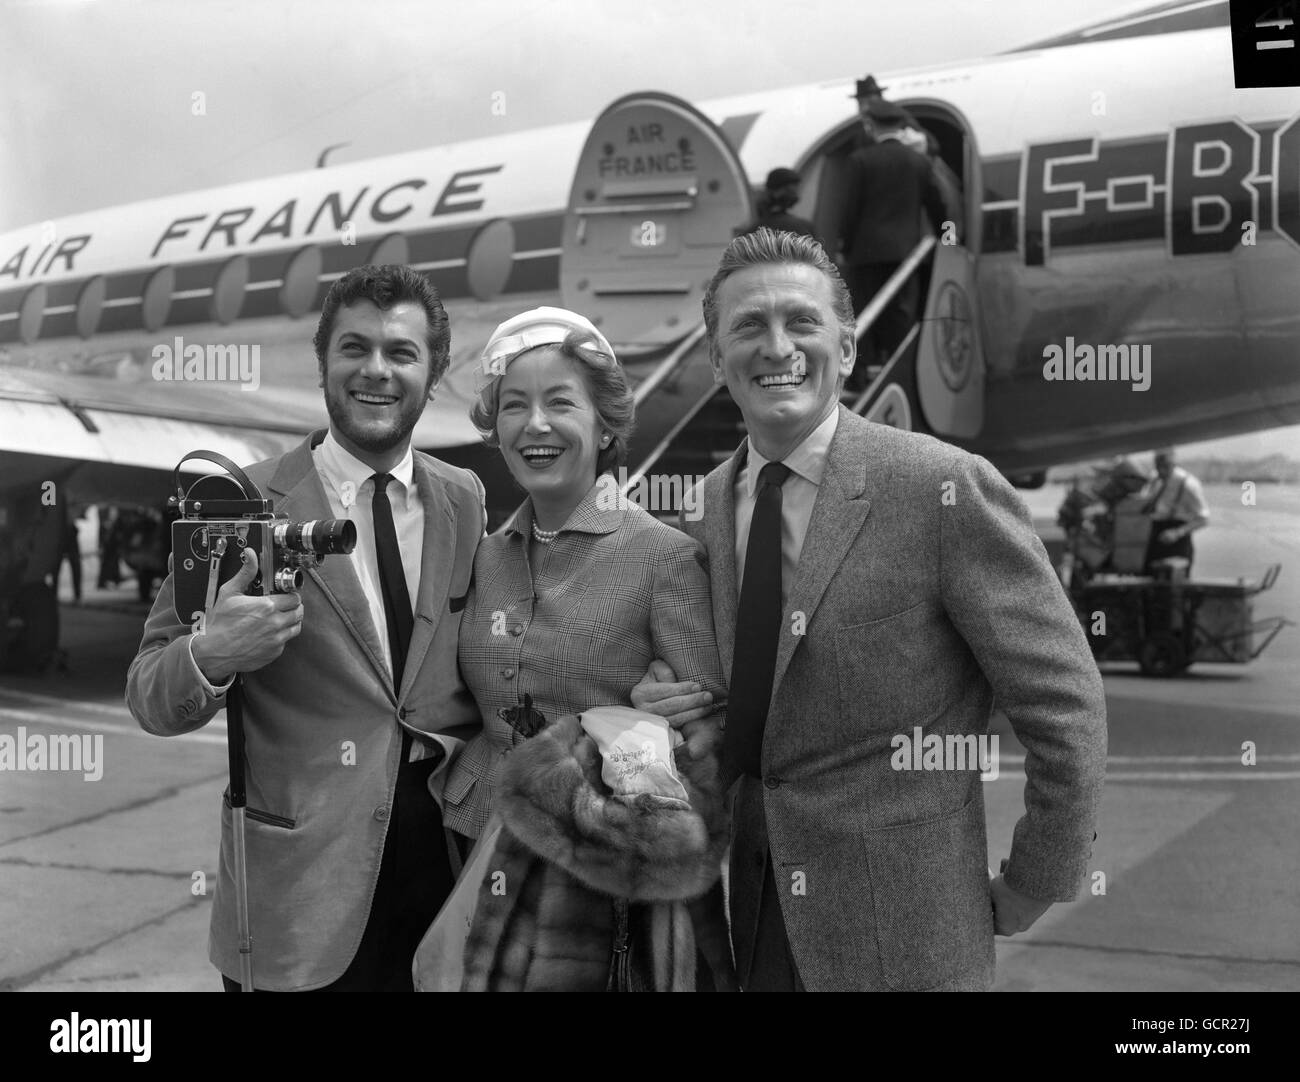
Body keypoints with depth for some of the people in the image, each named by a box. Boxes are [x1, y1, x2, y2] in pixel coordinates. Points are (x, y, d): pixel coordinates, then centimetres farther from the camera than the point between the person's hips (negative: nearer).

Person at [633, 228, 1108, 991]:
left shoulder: (946, 489, -16)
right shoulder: (708, 507, 3)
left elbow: (1067, 710, -12)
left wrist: (1020, 903, -5)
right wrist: (657, 708, -5)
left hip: (903, 936, -5)